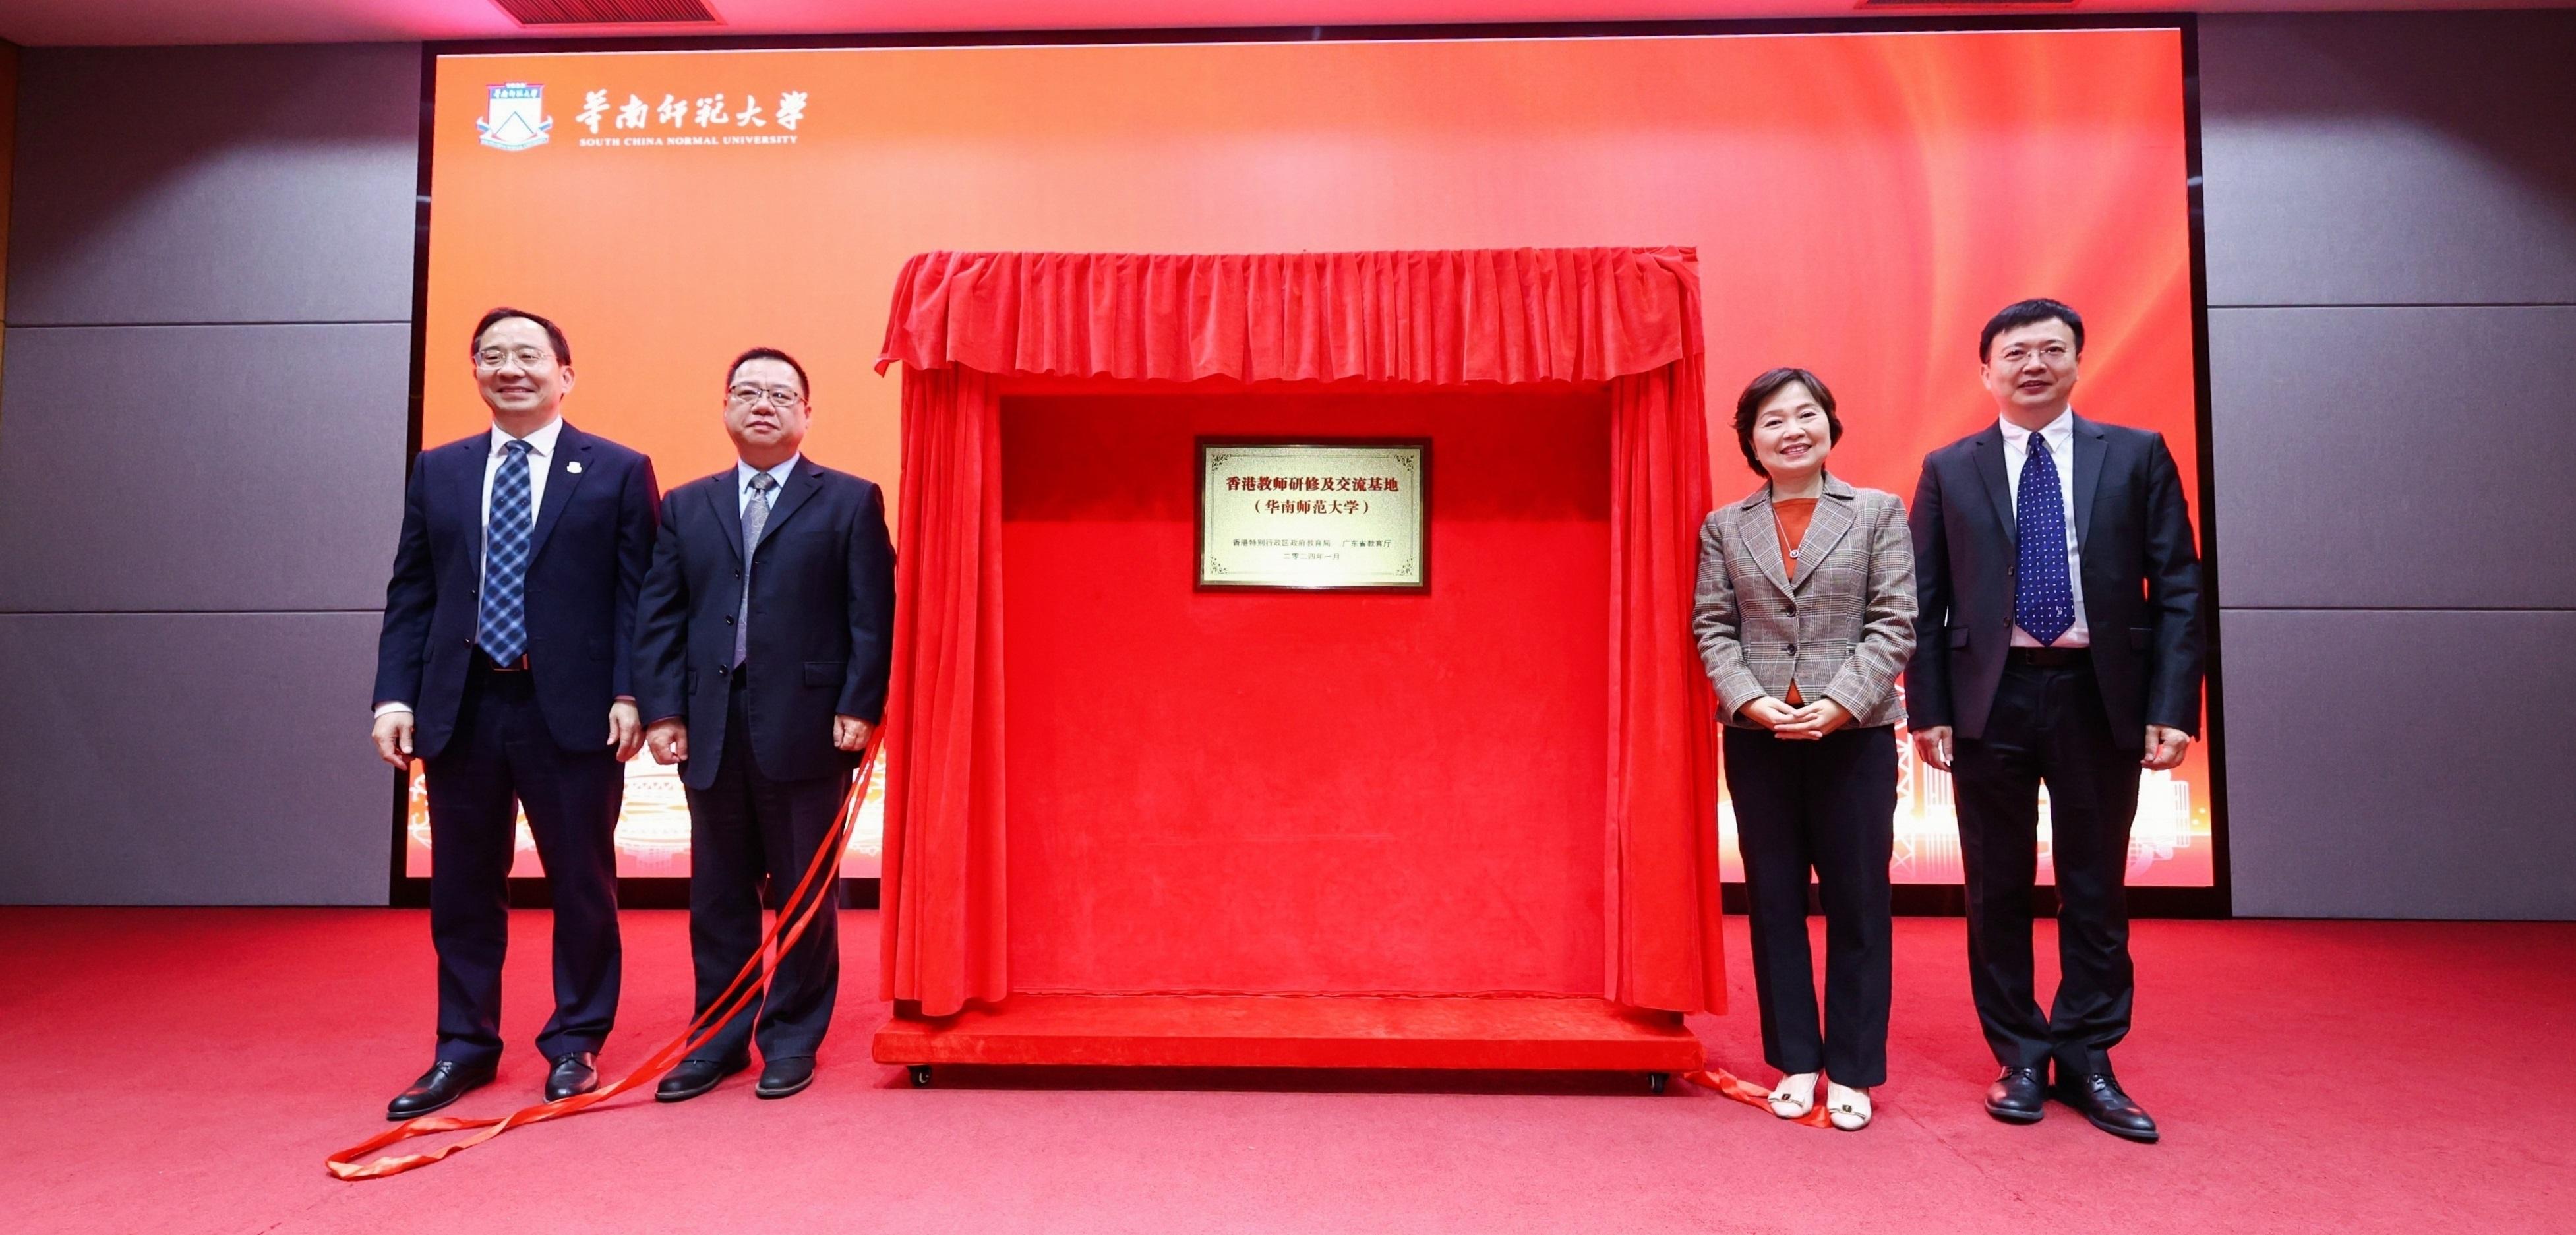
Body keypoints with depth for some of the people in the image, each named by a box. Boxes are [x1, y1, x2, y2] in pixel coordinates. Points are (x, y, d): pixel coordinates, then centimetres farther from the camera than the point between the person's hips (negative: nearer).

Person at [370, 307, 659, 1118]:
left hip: (572, 709, -3)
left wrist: (628, 693, -12)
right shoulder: (437, 472, 12)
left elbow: (636, 594, -3)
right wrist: (395, 693, 0)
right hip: (459, 708, 4)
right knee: (462, 888, 13)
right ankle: (465, 1046, 28)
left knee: (582, 884, 6)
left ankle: (575, 1044, 22)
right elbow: (410, 594, 10)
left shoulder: (618, 472, 1)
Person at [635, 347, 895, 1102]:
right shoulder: (686, 507, 14)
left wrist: (859, 707, -11)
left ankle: (793, 1039, 20)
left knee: (804, 892, 6)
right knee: (718, 893, 12)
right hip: (711, 729, 4)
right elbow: (660, 616, 9)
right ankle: (720, 1039, 25)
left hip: (807, 727, -3)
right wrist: (663, 710, -1)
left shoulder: (849, 501, 3)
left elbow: (872, 615, -3)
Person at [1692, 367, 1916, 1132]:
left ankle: (1852, 1070, 18)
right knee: (1774, 902, 8)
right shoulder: (1724, 527, 8)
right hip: (1757, 738, 2)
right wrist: (1751, 701, -13)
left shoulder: (1879, 512, 5)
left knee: (1857, 903, 5)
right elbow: (1713, 629, 3)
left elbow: (1894, 623, -2)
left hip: (1855, 735, -1)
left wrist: (1841, 703, -14)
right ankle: (1796, 1063, 20)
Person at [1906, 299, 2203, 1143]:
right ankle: (2019, 1059, 22)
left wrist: (2172, 707, -6)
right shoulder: (1950, 470, 6)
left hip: (2101, 696, 0)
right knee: (1998, 889, 8)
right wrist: (1928, 709, -4)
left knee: (2095, 889, 8)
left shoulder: (2137, 456, 6)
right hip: (1991, 698, 0)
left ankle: (2087, 1060, 23)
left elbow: (2177, 588, 3)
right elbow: (1926, 601, 3)